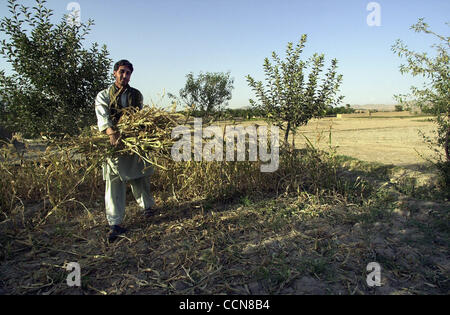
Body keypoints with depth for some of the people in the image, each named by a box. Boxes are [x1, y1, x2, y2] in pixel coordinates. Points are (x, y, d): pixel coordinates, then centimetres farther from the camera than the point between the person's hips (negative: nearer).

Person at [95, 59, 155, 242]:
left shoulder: (137, 95, 15)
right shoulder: (103, 95, 7)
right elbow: (102, 116, -9)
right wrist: (112, 133, -28)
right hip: (113, 142, -2)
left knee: (139, 177, 8)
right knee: (114, 181, -5)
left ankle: (147, 205, 34)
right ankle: (115, 224, -2)